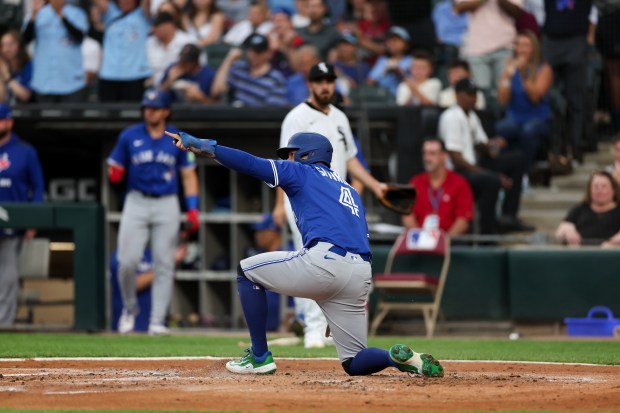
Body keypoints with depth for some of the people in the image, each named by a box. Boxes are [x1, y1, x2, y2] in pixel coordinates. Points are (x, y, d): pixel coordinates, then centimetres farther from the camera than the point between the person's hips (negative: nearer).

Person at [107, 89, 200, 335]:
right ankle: (129, 308, 15)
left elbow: (188, 175, 10)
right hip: (137, 202, 0)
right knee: (127, 261, -11)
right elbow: (114, 170, 10)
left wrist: (192, 208, -1)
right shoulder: (129, 136, 5)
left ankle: (157, 321, 1)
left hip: (167, 205, 1)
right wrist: (114, 174, -15)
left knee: (164, 265, -3)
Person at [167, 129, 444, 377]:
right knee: (354, 362, 15)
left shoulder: (302, 171, 16)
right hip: (362, 274, 7)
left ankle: (260, 357, 10)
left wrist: (200, 145, 6)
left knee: (247, 271, 16)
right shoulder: (350, 191, 35)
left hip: (324, 261, -7)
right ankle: (403, 358, -14)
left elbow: (250, 164, 4)